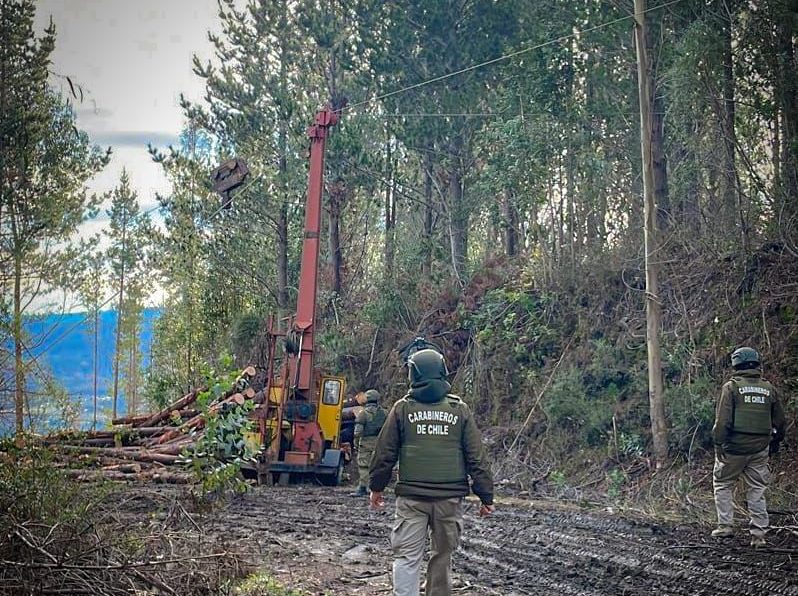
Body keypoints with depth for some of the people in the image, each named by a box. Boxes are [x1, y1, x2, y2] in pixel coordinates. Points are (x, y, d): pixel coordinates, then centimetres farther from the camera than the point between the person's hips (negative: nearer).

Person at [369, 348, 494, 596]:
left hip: (411, 496, -1)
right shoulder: (460, 409, 2)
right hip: (450, 497, 1)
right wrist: (486, 496, 8)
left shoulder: (402, 408, 0)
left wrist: (376, 486, 16)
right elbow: (475, 457, 2)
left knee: (407, 557, -2)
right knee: (442, 556, 14)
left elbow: (385, 453, 3)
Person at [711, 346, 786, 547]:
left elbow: (723, 419, -13)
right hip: (760, 448, 4)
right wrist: (775, 441, 26)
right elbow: (780, 421, 12)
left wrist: (718, 443, -7)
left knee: (723, 485, 12)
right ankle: (759, 534, 6)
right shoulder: (768, 389, 7)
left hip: (734, 447, -4)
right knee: (757, 490, 9)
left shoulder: (731, 387, -7)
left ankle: (725, 525, 8)